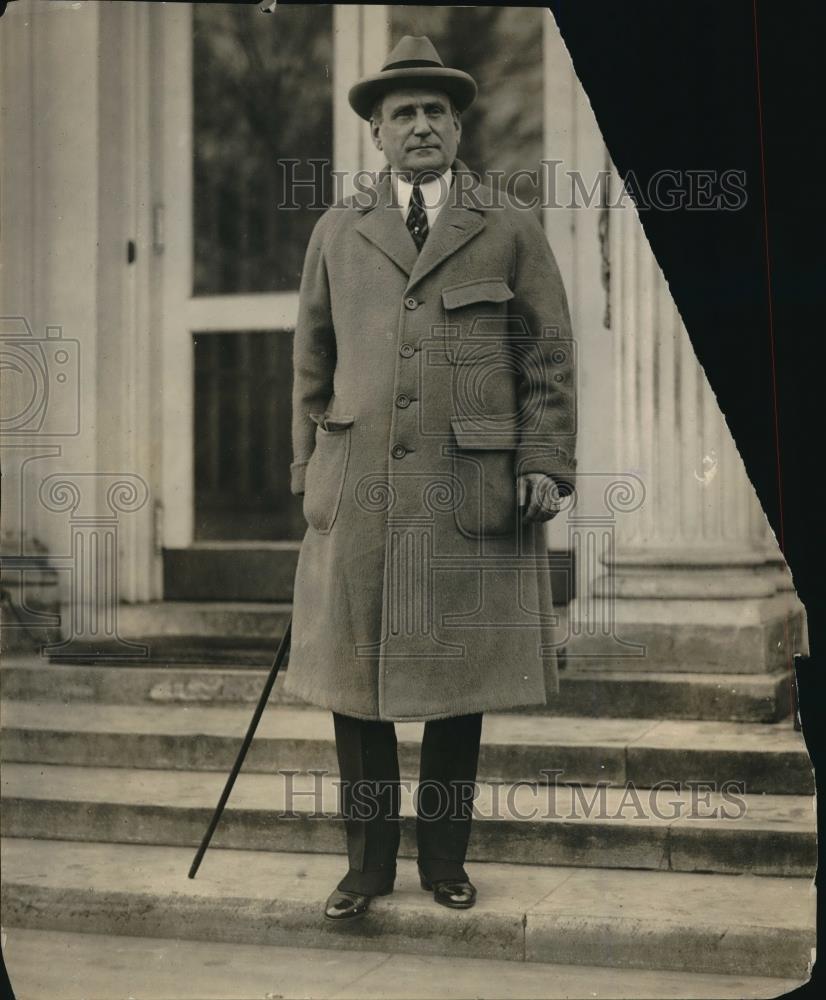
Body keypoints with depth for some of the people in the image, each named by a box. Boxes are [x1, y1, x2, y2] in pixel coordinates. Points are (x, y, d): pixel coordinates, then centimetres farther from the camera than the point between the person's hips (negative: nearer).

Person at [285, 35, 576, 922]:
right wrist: (308, 468, 12)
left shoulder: (511, 231, 7)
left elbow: (549, 359, 5)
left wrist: (546, 465, -4)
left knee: (459, 682, 6)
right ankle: (368, 861, 18)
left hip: (473, 489, -1)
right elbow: (313, 360, 16)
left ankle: (444, 858, 22)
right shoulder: (337, 231, 13)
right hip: (358, 491, 2)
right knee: (353, 680, 3)